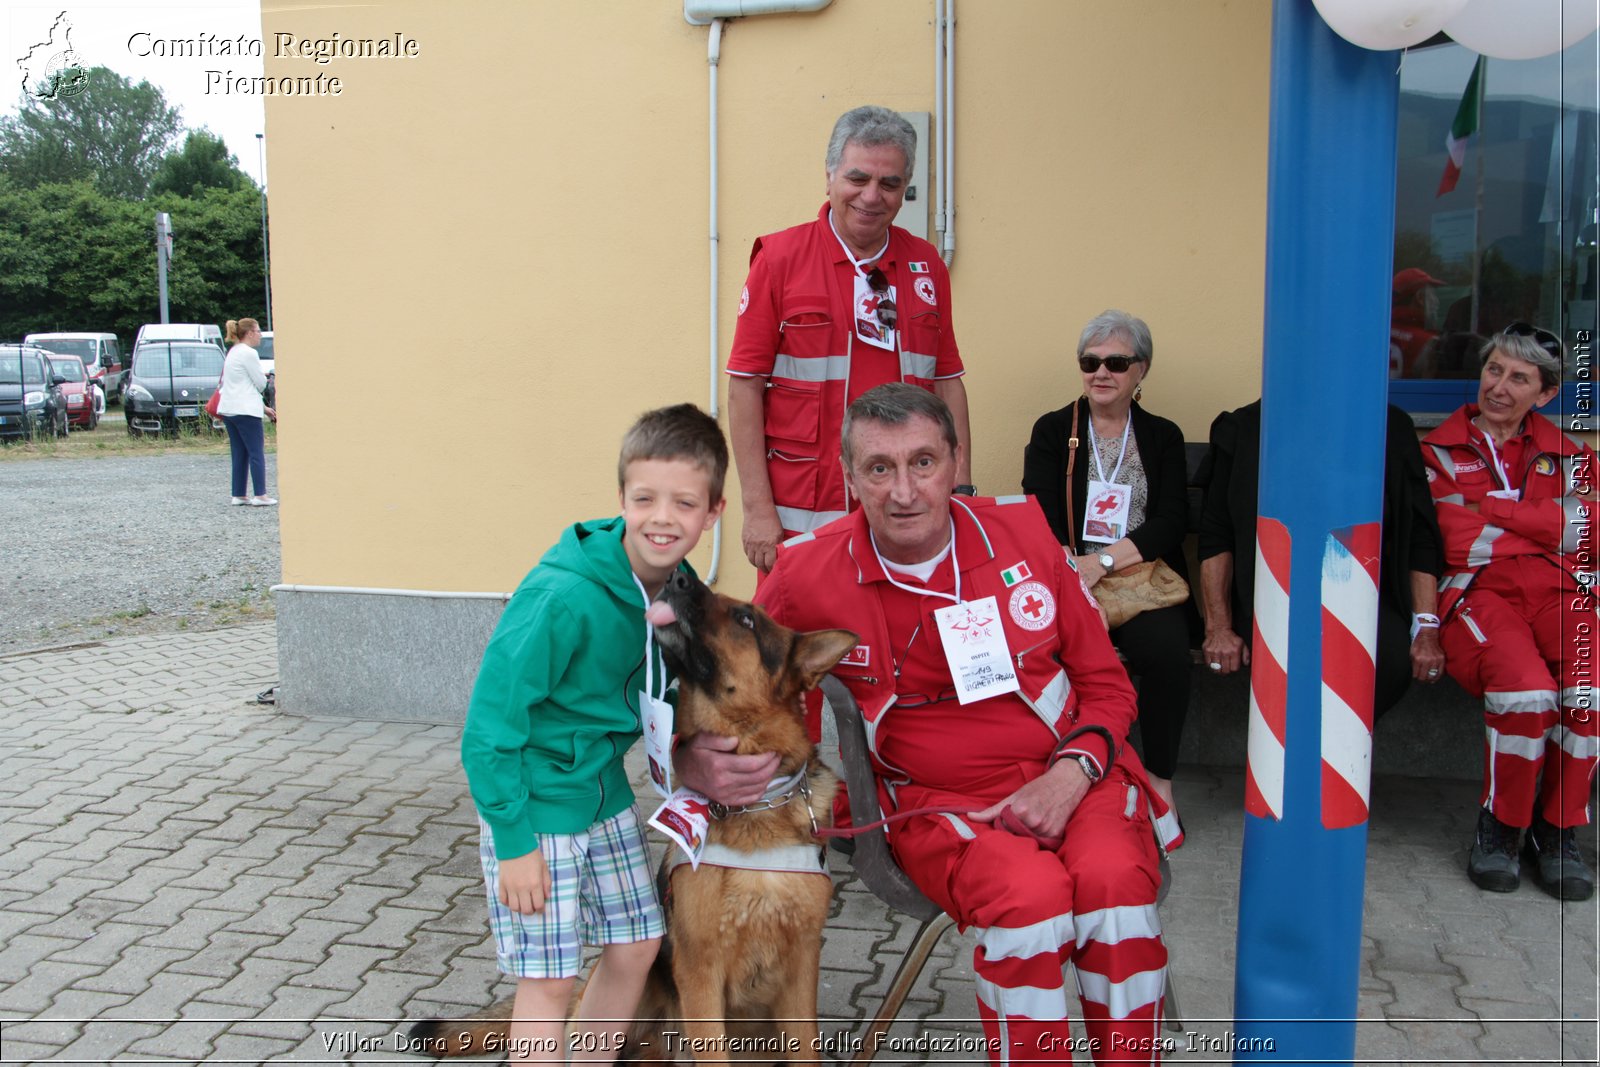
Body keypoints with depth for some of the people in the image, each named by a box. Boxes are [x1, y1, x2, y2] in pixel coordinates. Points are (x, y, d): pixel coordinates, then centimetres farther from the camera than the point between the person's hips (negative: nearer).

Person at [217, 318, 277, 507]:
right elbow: (260, 383, -10)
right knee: (257, 453, -6)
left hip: (228, 409, 9)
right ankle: (260, 495, -9)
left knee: (239, 454, 11)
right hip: (245, 410, -9)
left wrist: (264, 408, 19)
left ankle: (238, 495, 11)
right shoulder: (248, 353, -11)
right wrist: (265, 376, 14)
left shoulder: (232, 352, 19)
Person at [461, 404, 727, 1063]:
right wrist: (514, 840, -19)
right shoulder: (562, 598, -28)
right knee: (548, 978, 0)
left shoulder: (677, 587, -6)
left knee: (637, 945, 16)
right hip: (535, 804, -7)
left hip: (607, 793, 8)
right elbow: (490, 724, -22)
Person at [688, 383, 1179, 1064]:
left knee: (1115, 881, -30)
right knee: (1030, 894, -32)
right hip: (940, 802, -2)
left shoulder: (1022, 531, 1)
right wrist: (701, 761, -17)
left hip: (1072, 774, 2)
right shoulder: (808, 575, -5)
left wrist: (1070, 776, -9)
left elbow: (1106, 682, 9)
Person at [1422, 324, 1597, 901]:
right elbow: (1460, 544, 1)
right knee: (1527, 690, -34)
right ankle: (1501, 826, -8)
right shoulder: (1439, 451, 16)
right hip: (1479, 593, -2)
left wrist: (1490, 508, 0)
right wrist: (1544, 527, 5)